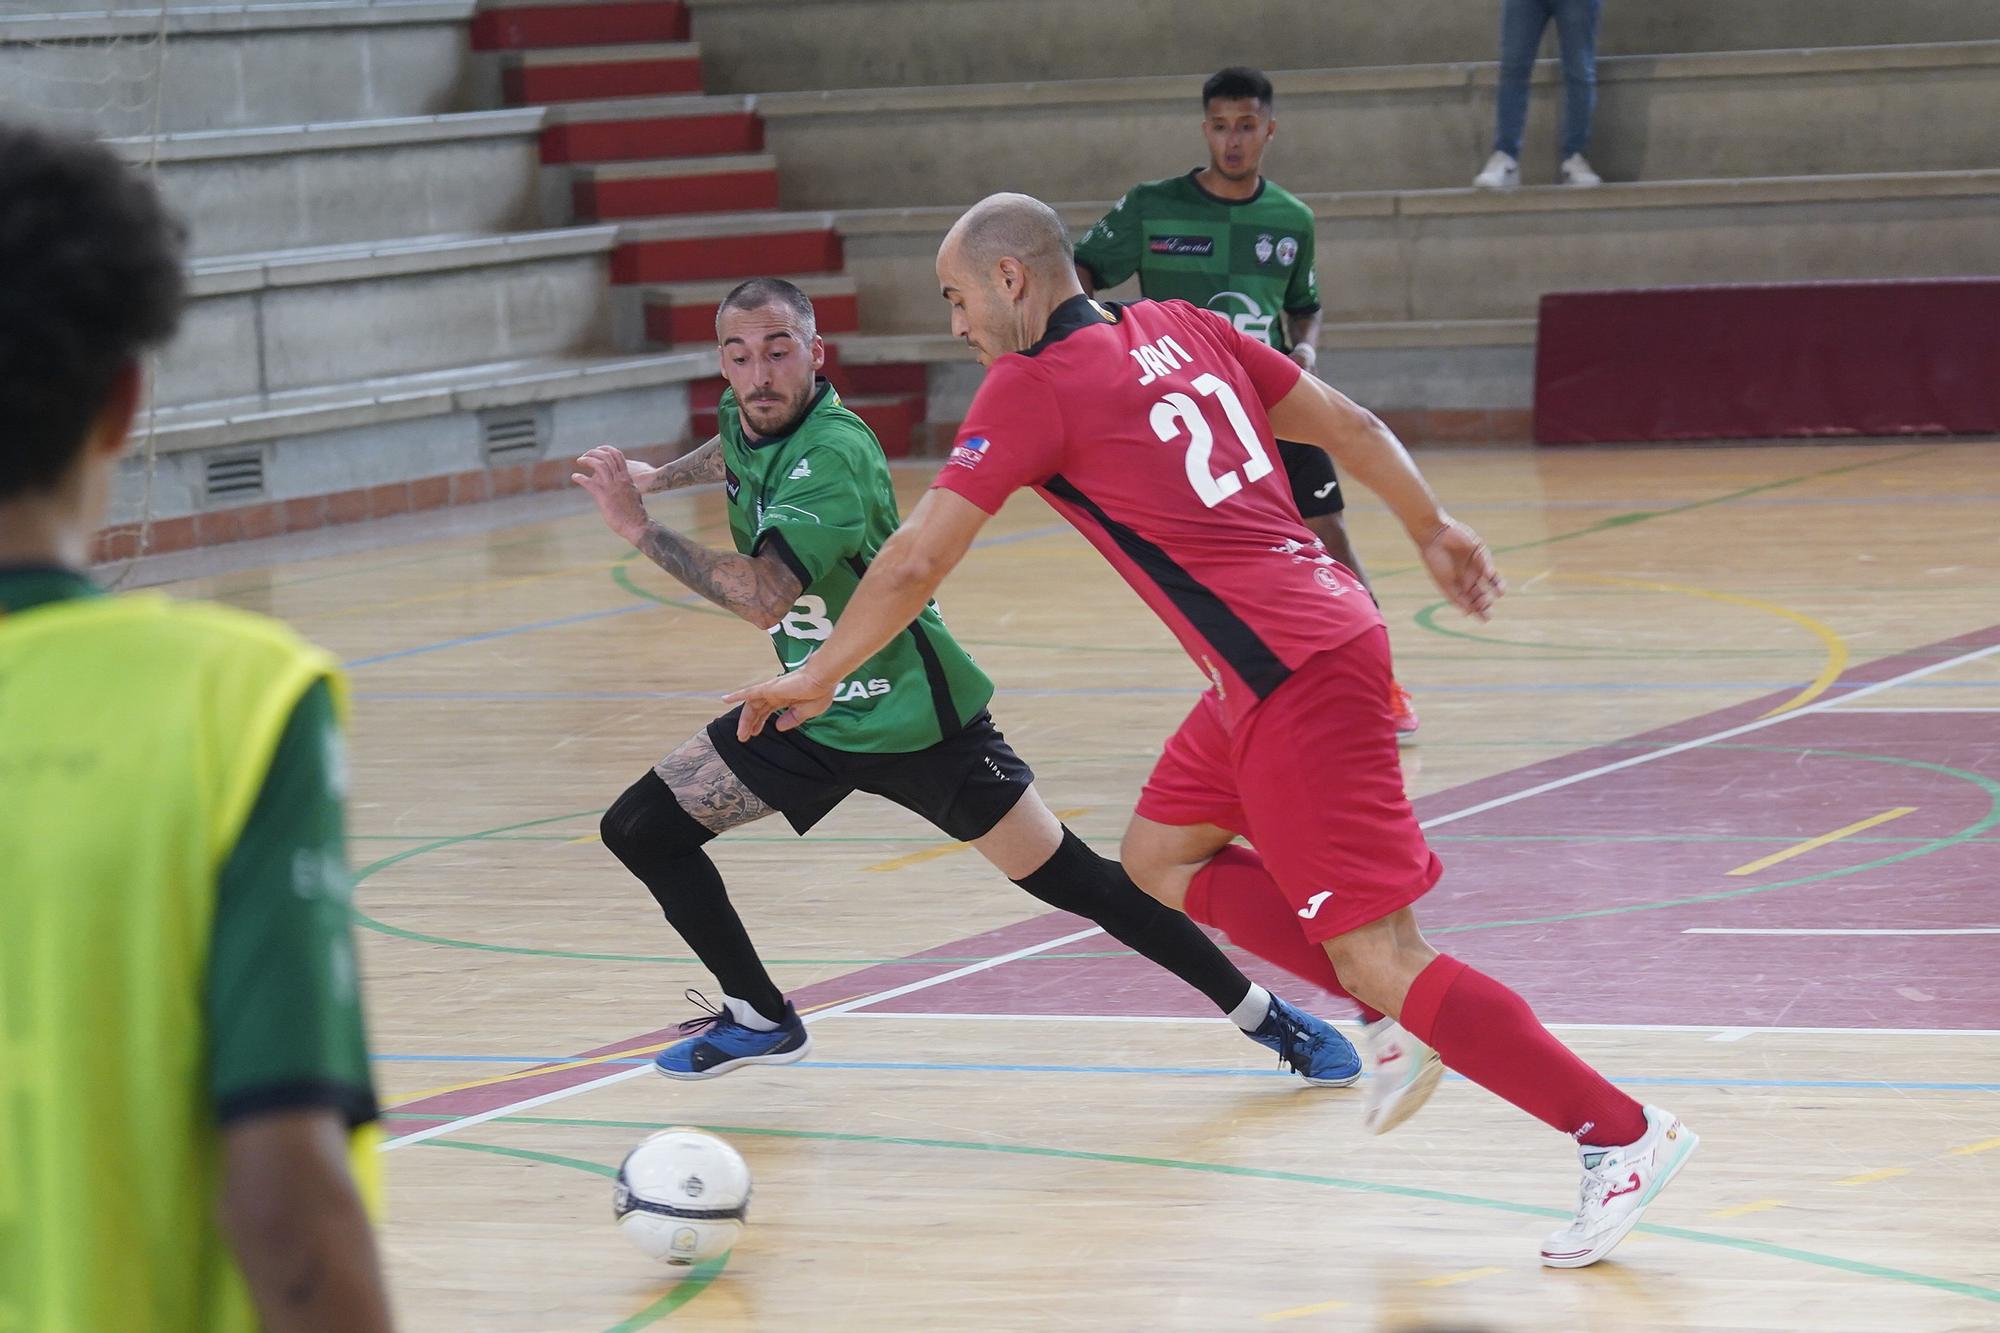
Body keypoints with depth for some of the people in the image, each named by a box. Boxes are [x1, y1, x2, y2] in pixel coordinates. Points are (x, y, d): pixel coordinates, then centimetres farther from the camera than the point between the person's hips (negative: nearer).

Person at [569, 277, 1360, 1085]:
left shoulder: (832, 455, -29)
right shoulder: (746, 421, -4)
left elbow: (762, 597, -41)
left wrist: (642, 531, -38)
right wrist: (659, 476, 29)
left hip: (910, 715, -8)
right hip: (807, 712, 8)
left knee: (1068, 879, -5)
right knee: (638, 830, 0)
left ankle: (1263, 1013, 8)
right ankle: (759, 1019, 17)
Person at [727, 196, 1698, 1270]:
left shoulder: (1032, 387, -8)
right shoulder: (1178, 329, 13)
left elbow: (914, 563, -8)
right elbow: (1347, 426, 17)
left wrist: (815, 677, 5)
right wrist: (1431, 529, 29)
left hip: (1291, 678, -9)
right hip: (1323, 628, 9)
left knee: (1380, 960, -6)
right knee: (1160, 859, 21)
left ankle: (1621, 1134, -5)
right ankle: (1396, 1022, 17)